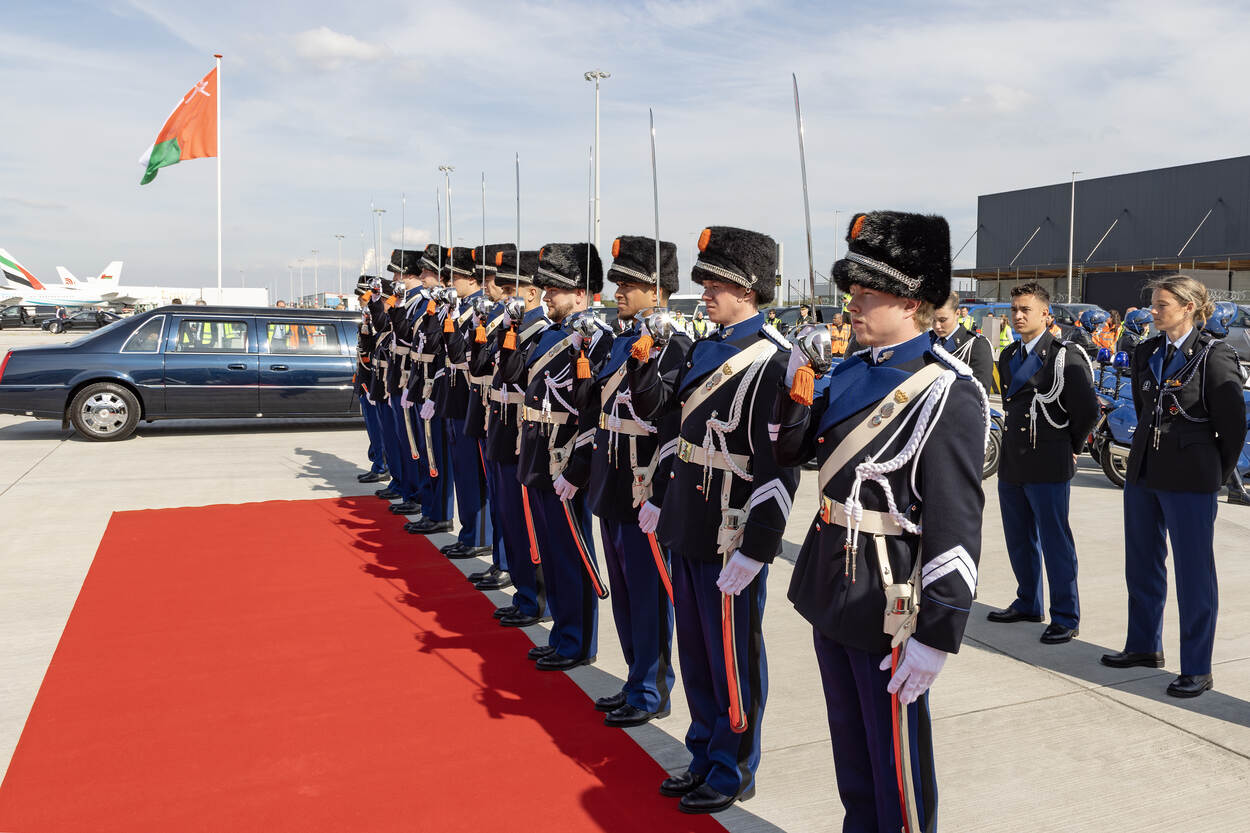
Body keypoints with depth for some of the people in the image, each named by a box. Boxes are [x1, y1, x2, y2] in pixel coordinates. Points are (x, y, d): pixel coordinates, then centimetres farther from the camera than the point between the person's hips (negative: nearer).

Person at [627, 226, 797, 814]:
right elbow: (659, 408, 19)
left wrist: (755, 550, -22)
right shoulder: (708, 349, 10)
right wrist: (644, 361, 1)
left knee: (732, 657, 7)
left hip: (732, 537, -8)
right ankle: (705, 754, 36)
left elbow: (779, 466, -20)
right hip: (688, 527, 8)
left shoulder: (771, 360, -16)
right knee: (695, 650, 19)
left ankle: (733, 772, 25)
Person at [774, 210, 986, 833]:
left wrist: (937, 635, -22)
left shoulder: (948, 394, -18)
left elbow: (956, 525, -21)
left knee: (896, 758, 9)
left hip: (888, 601, -8)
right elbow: (790, 450, 14)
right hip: (829, 586, 8)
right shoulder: (851, 372, 6)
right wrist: (794, 385, -3)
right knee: (849, 741, 24)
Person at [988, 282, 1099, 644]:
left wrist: (1071, 447, 1)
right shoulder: (1008, 356, 12)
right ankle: (1028, 604, 31)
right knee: (1019, 539, 15)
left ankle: (1066, 617, 8)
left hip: (1048, 465, -7)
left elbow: (1088, 410, -9)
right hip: (1012, 461, 7)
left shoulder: (1065, 356, -10)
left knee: (1055, 540, -2)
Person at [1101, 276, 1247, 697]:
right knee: (1142, 564, 16)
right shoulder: (1146, 353, 8)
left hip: (1190, 481, -7)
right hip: (1143, 472, 7)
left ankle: (1197, 669, 12)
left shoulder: (1214, 356, -11)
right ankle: (1145, 646, 32)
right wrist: (1150, 447, 18)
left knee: (1194, 573, 1)